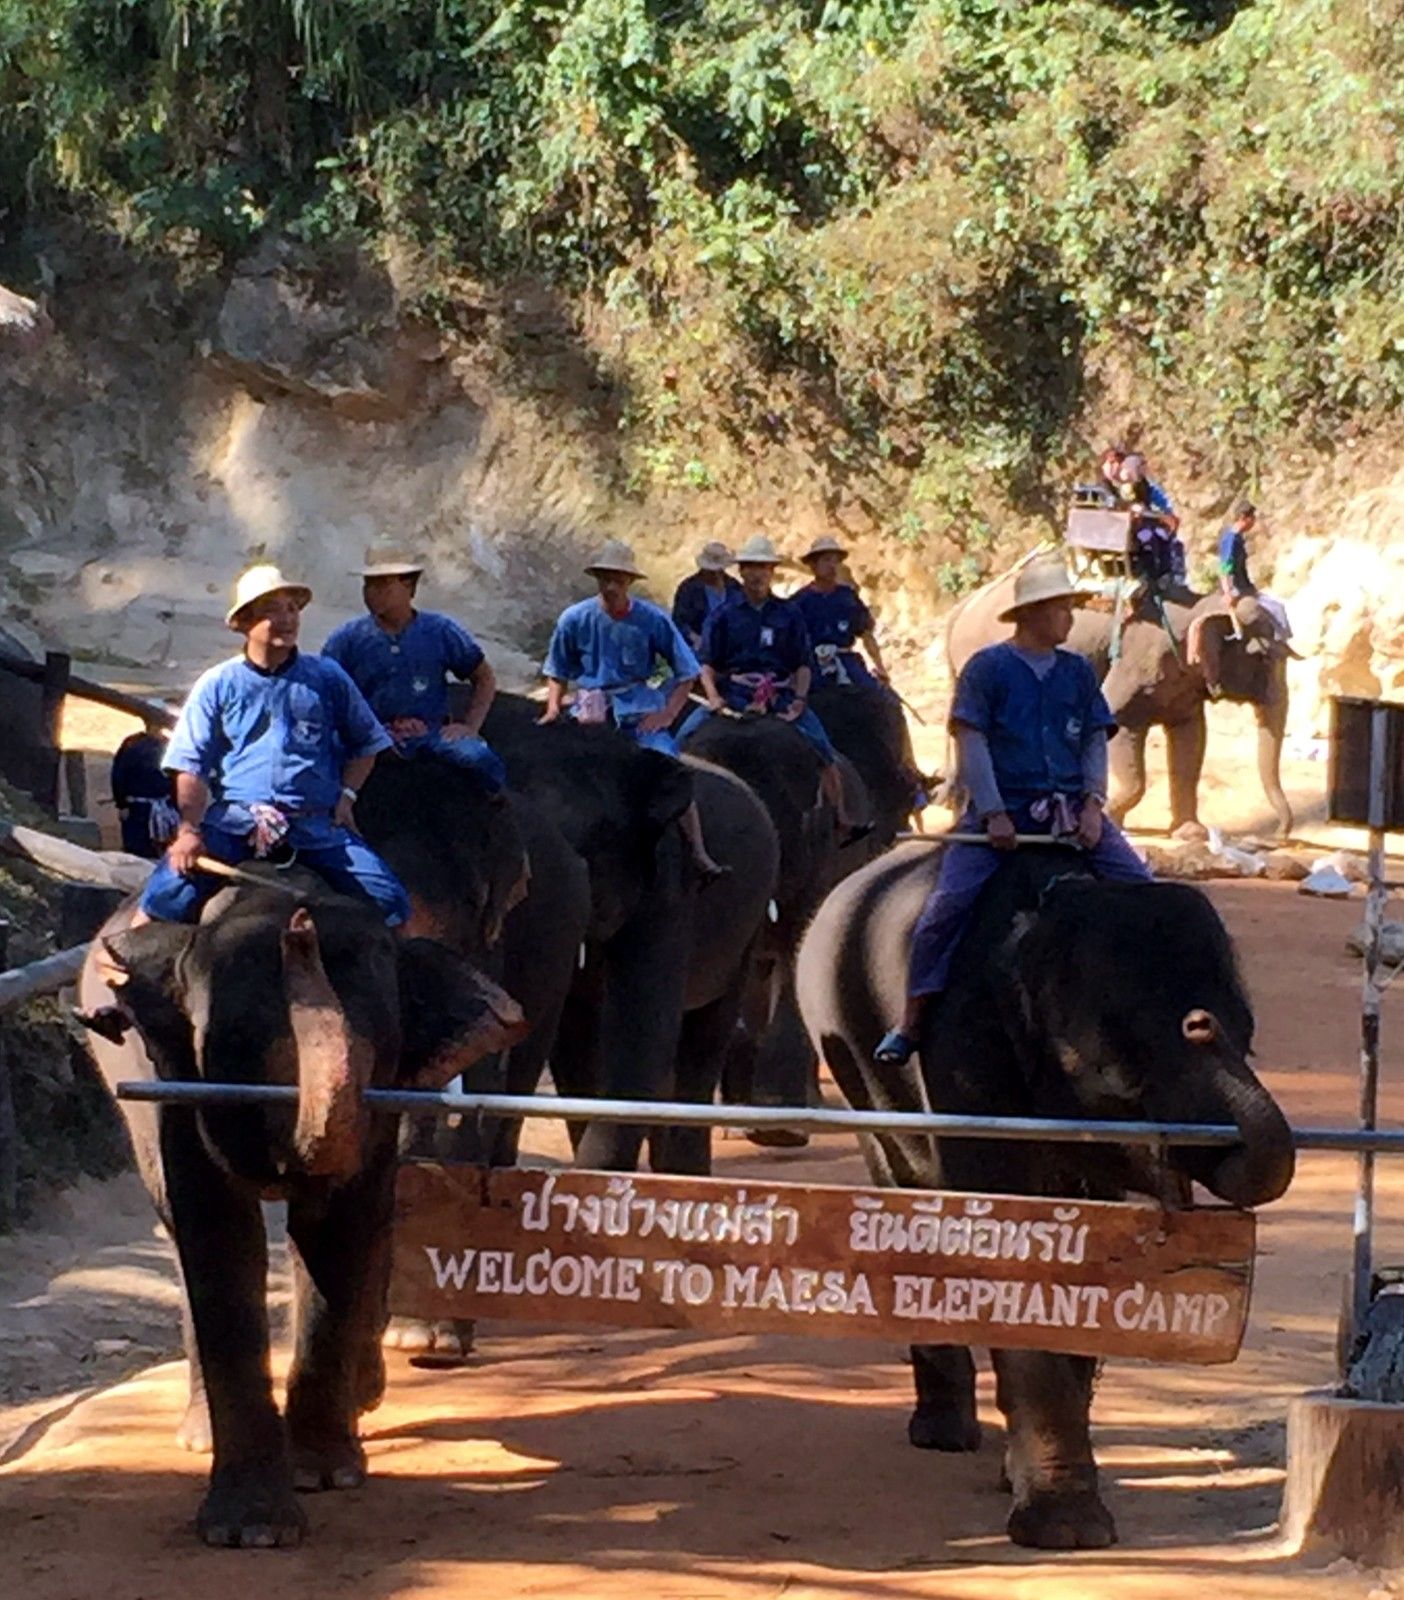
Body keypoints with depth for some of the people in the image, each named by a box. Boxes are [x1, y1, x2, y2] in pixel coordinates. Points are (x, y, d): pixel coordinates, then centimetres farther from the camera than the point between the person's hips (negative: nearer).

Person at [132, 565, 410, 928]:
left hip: (314, 824, 2)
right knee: (171, 891, -23)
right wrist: (189, 829, -8)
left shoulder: (327, 678, 11)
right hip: (233, 819, -2)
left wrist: (346, 795, 7)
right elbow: (191, 766, 4)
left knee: (390, 901, -10)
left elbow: (366, 742, 23)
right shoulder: (217, 685, 7)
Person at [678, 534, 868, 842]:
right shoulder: (723, 616, 7)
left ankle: (843, 820, -11)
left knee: (821, 745, -15)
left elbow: (804, 664, 10)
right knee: (686, 736, -19)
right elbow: (707, 663, 4)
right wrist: (713, 697, -12)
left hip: (780, 694, 0)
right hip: (733, 691, 0)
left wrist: (799, 699, -6)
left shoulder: (789, 614, 11)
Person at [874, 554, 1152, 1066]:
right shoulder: (987, 668, -1)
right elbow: (971, 742, -5)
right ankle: (911, 1022, -10)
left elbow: (1095, 741, 13)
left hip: (1069, 809, 4)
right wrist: (993, 814, -12)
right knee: (947, 903, -17)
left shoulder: (1078, 672, 12)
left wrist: (1092, 803, -2)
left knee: (1139, 885, -10)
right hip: (1001, 809, -4)